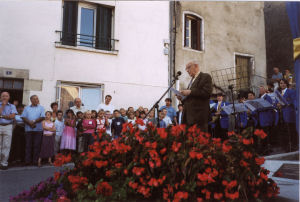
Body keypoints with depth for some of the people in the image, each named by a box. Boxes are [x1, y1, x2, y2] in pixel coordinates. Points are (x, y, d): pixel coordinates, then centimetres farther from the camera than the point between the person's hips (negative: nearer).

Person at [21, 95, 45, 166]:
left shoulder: (41, 108, 10)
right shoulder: (27, 108, 14)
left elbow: (42, 117, -2)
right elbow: (23, 117, 2)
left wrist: (34, 121, -13)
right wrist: (30, 123, -13)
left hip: (38, 129, -1)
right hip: (28, 129, 1)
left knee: (37, 145, -1)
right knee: (28, 145, 2)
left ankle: (35, 160, 4)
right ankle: (27, 160, 6)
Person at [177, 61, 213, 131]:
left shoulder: (206, 77, 0)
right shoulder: (192, 80, 25)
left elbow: (207, 93, -14)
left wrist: (190, 92, -15)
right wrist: (182, 98, 9)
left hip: (198, 115, -7)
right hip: (188, 115, 7)